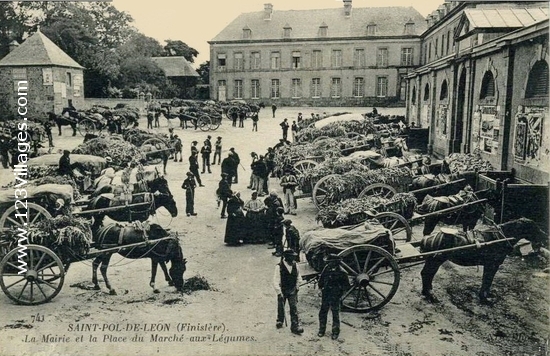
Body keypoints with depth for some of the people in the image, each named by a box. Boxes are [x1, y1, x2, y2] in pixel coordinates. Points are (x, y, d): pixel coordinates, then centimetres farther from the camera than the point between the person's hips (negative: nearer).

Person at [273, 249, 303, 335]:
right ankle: (280, 321, 41)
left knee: (294, 307, -4)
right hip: (282, 290, -2)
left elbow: (298, 277, 11)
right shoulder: (279, 267, -21)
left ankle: (295, 326, 0)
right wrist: (279, 293, -22)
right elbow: (276, 281, -20)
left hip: (292, 290, 3)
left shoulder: (294, 265, -7)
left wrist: (297, 287, 9)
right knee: (281, 306, 16)